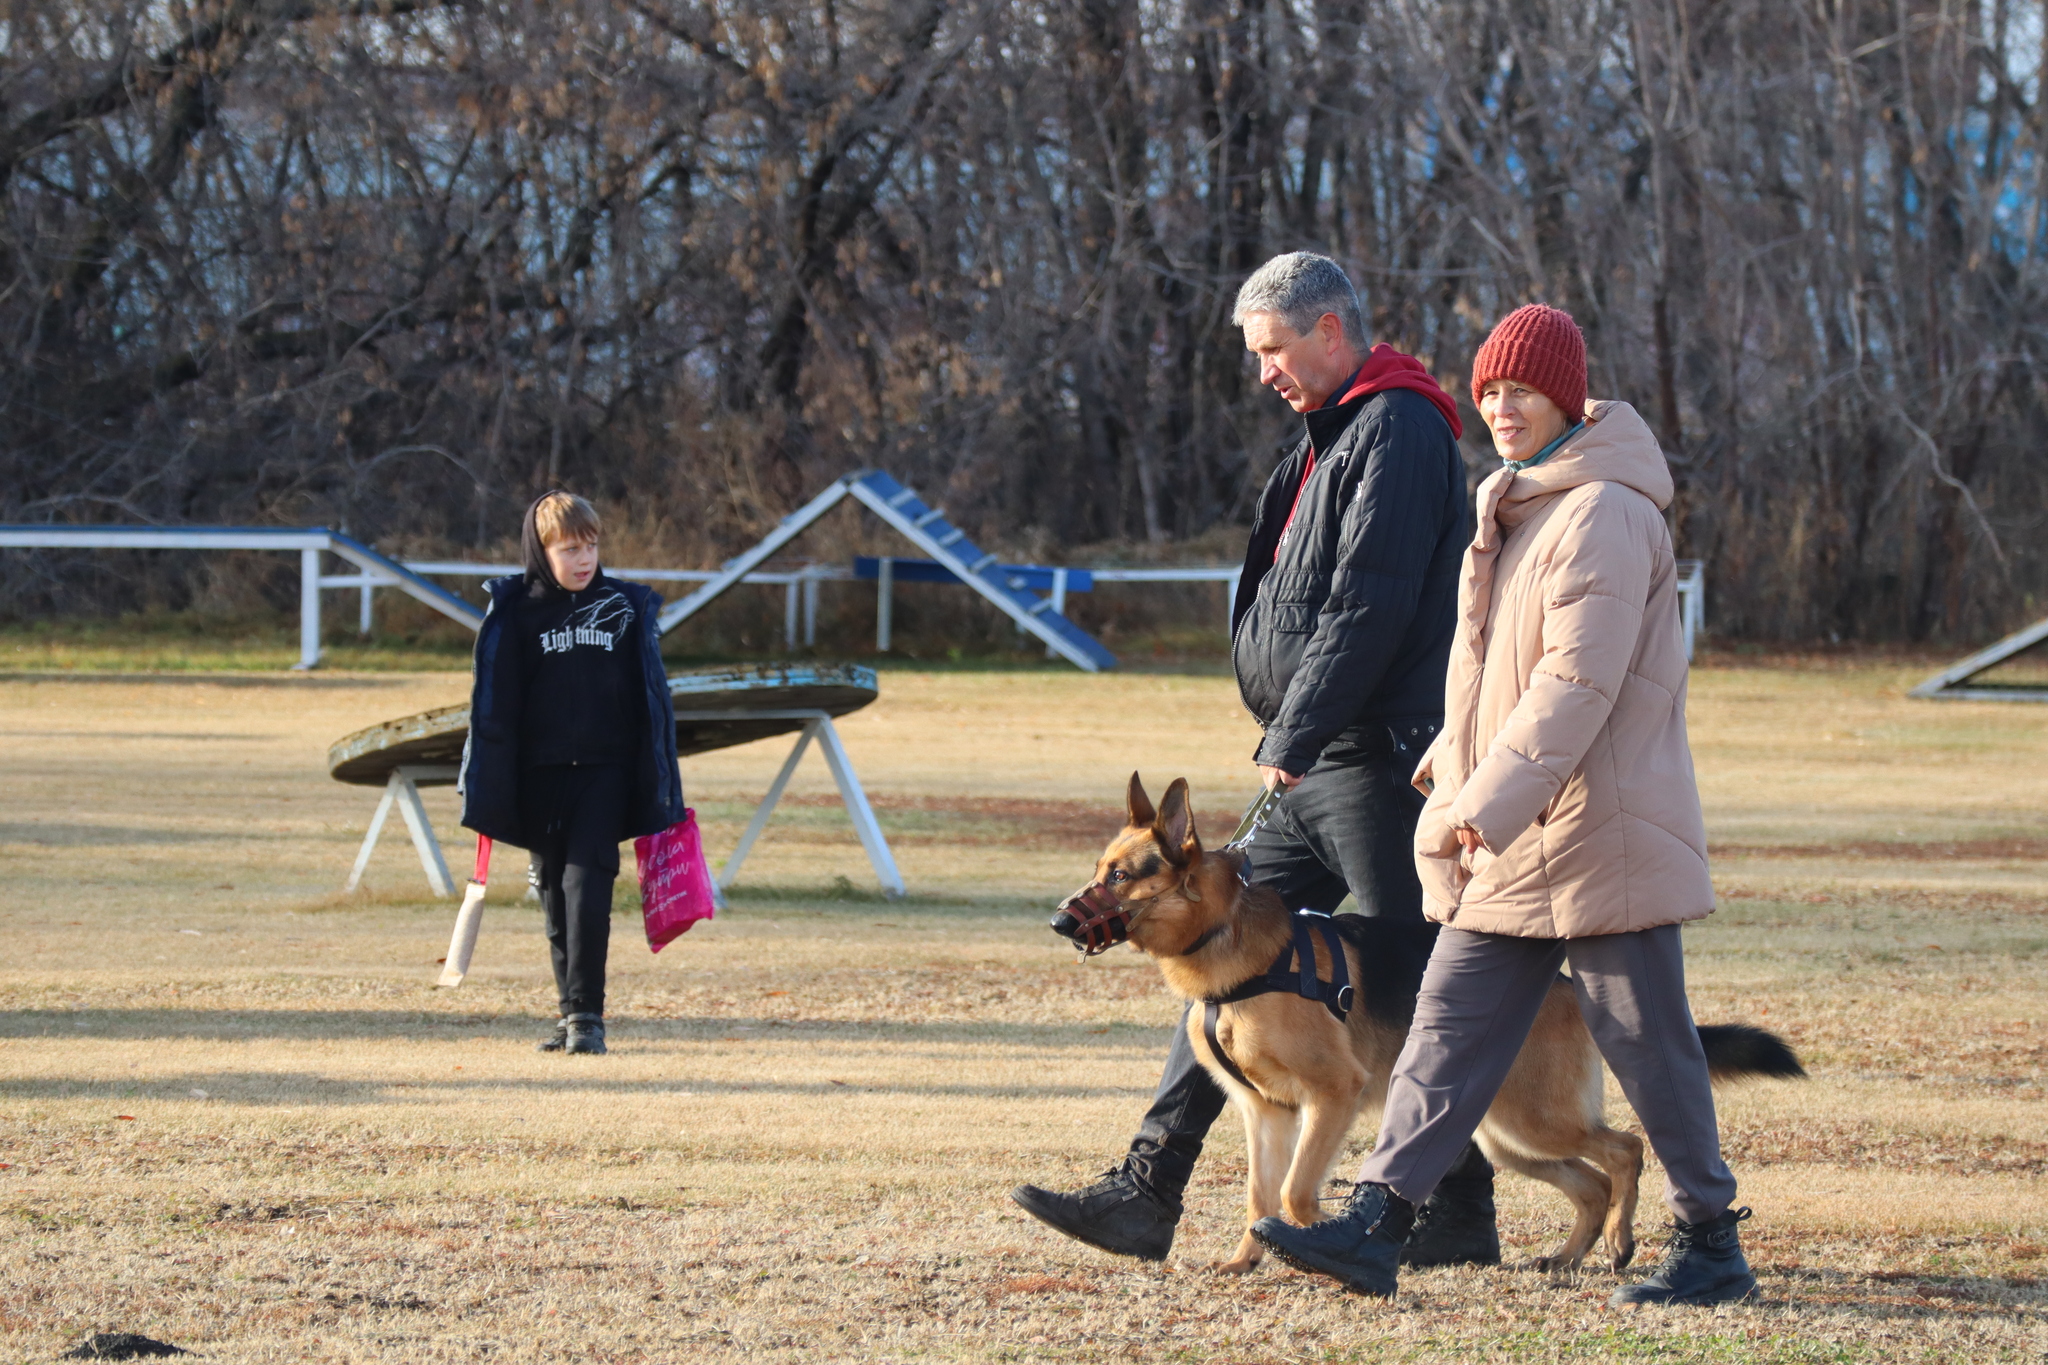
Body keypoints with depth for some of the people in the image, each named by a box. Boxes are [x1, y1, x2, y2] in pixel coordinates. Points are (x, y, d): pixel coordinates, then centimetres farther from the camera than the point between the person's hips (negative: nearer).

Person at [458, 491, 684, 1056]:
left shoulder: (627, 607, 5)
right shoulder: (516, 611, 3)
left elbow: (651, 698, 10)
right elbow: (495, 702, 4)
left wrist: (661, 787, 8)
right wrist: (487, 789, -1)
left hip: (605, 770, -1)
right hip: (539, 774, 1)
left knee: (587, 885, -14)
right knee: (555, 893, 8)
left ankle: (587, 1014, -14)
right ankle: (569, 1012, 17)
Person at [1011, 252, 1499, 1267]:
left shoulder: (1398, 432, -12)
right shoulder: (1329, 439, 20)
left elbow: (1367, 607, -20)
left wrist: (1294, 738, -20)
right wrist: (1287, 740, 14)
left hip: (1375, 762, -10)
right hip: (1315, 768, 10)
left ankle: (1459, 1217, 5)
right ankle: (1146, 1192, 5)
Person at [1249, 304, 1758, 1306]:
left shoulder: (1604, 515, -15)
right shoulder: (1519, 505, 16)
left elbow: (1580, 678, -23)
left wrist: (1497, 798, -27)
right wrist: (1451, 769, 23)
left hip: (1599, 833, -9)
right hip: (1508, 847, 9)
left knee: (1648, 1044, -1)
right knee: (1451, 1026, 3)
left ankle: (1712, 1243, 9)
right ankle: (1377, 1225, 1)